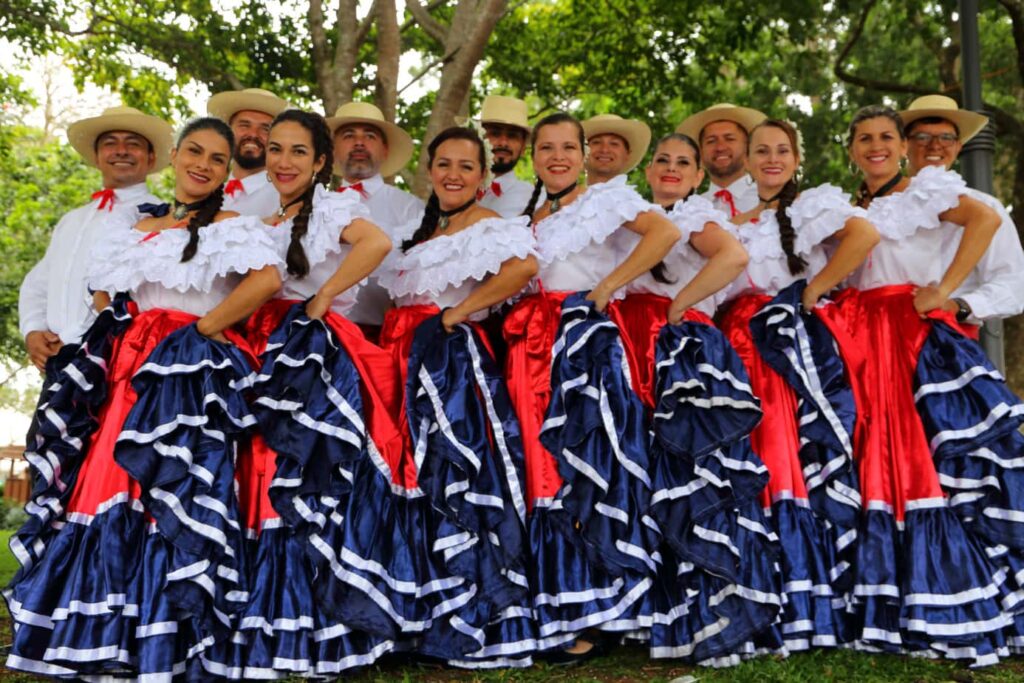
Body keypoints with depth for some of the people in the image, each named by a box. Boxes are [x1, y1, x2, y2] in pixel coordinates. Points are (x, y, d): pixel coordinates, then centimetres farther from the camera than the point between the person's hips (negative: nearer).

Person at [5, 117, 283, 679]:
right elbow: (104, 294, 23)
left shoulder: (229, 226, 0)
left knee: (169, 498, -9)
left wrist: (205, 326, -13)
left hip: (189, 376, -6)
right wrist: (125, 335, 5)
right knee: (108, 489, 5)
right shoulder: (136, 226, 18)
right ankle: (103, 638, 14)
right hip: (130, 372, 6)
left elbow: (268, 279, -19)